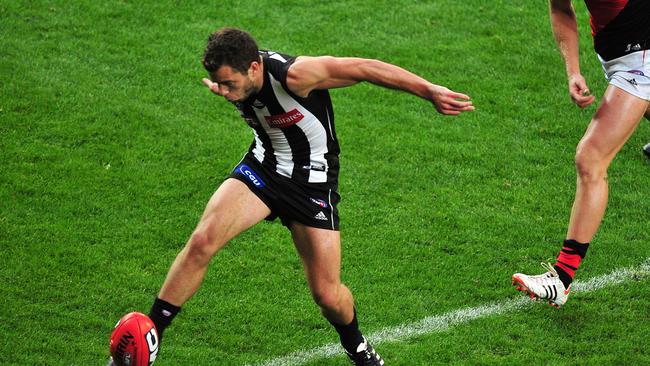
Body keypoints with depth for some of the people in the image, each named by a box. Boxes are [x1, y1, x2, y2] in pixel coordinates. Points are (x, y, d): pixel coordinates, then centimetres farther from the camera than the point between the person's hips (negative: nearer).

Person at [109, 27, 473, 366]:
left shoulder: (294, 75, -32)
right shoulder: (236, 78, -13)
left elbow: (367, 68, -27)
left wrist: (429, 91, -26)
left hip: (313, 181, -4)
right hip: (263, 167, 4)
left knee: (328, 295, -3)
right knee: (202, 242, -20)